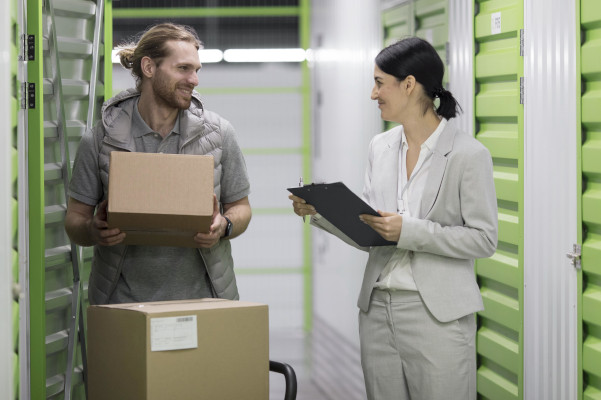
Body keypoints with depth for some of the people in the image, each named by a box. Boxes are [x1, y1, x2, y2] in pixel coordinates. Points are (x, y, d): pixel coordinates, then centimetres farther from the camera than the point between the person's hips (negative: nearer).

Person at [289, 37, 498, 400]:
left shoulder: (469, 154, -9)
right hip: (378, 310, 6)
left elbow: (484, 239, -11)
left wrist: (409, 231, -18)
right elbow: (366, 233, 13)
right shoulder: (381, 147, 10)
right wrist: (319, 211, -2)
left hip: (437, 315, -6)